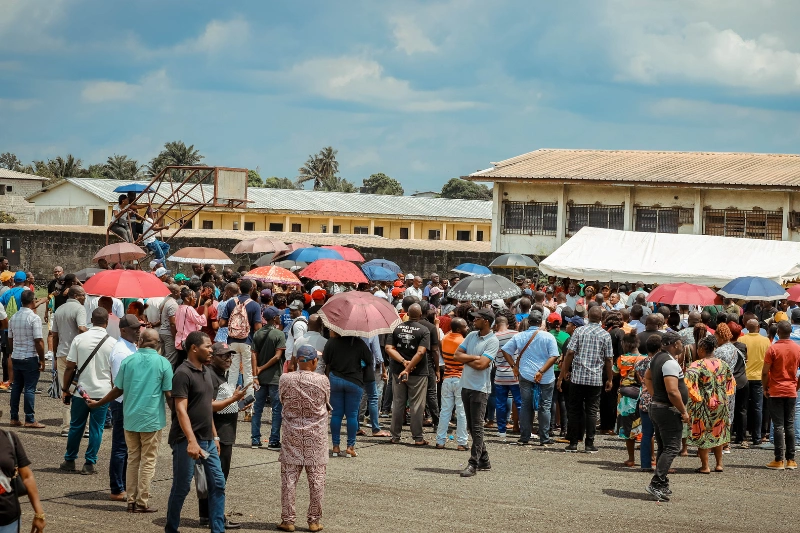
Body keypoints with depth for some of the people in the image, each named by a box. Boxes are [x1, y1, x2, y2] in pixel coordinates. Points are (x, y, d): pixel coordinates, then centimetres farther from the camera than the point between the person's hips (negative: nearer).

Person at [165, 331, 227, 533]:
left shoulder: (207, 372, 12)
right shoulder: (183, 373, -15)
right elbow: (181, 410, -21)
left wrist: (214, 436, 18)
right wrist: (191, 441, -29)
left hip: (207, 440, 8)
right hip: (187, 441, -8)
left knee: (218, 483, 5)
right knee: (182, 487, 1)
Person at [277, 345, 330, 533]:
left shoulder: (285, 379, -8)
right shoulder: (322, 381, -10)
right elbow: (327, 402, 5)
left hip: (292, 435, 1)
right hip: (316, 437, -1)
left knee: (289, 478, 6)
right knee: (316, 479, 7)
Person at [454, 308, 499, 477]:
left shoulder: (492, 341, -11)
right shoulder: (472, 335, 11)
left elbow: (481, 364, -20)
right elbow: (457, 355, 5)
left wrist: (466, 359, -5)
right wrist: (474, 357, -8)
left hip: (480, 388, -8)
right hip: (466, 385, 8)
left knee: (477, 427, -8)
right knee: (471, 427, 12)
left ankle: (473, 464, -8)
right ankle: (484, 461, 22)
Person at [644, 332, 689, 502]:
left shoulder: (658, 358, 11)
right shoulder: (670, 362, -20)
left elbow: (647, 377, 26)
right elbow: (672, 391, -28)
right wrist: (683, 411, -18)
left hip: (656, 407, 10)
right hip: (668, 411, -10)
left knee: (664, 448, 15)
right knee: (672, 448, -9)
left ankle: (662, 485, 19)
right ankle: (656, 484, -16)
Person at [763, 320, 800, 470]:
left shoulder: (773, 349, -10)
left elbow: (765, 372, -10)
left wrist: (765, 388, 2)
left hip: (776, 392, -3)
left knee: (778, 426, -2)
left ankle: (779, 460, -4)